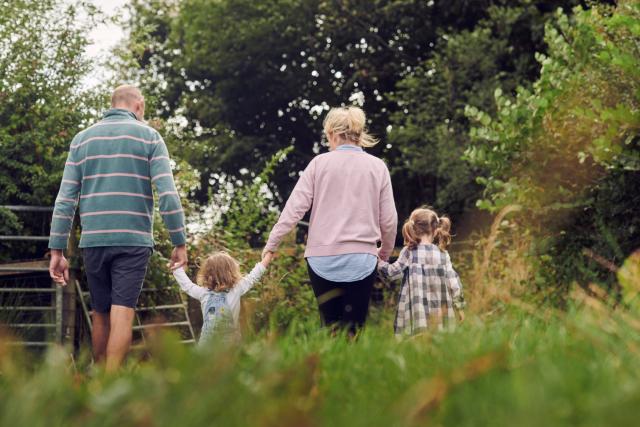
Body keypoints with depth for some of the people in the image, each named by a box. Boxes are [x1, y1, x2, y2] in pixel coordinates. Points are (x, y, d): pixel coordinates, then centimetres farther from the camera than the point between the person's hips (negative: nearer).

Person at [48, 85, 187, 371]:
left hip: (93, 240, 3)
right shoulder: (148, 137, 3)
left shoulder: (82, 139, 11)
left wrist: (57, 251, 5)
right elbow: (167, 194, -6)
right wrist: (180, 243, -2)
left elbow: (65, 199, 5)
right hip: (133, 240, -3)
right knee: (122, 314, -7)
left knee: (100, 315, 13)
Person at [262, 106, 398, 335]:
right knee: (354, 330, 3)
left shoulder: (320, 163, 1)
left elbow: (295, 207, -3)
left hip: (323, 257, 0)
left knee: (331, 327, 8)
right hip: (361, 259, 0)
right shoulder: (377, 167, 4)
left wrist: (272, 243, 5)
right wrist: (385, 252, 21)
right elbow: (389, 219, 6)